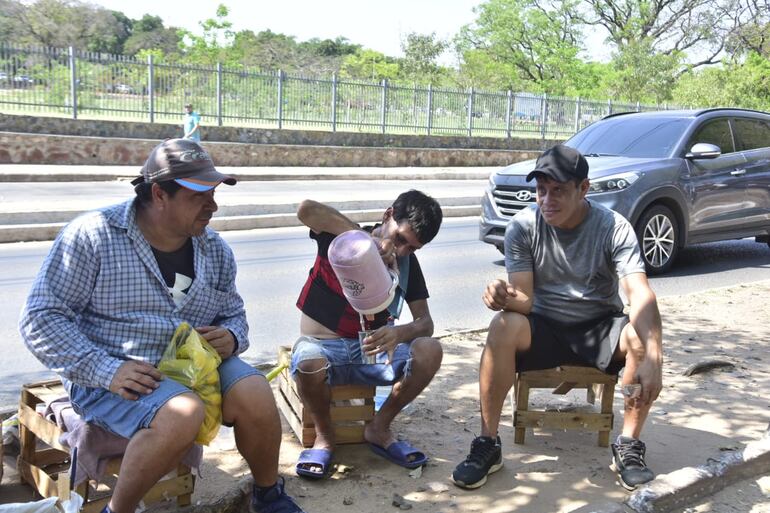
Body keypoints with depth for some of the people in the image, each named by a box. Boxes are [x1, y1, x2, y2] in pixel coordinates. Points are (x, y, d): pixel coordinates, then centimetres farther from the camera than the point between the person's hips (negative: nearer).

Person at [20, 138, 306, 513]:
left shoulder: (215, 250, 6)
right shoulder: (92, 236, -10)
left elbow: (233, 314, 19)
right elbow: (42, 318, -10)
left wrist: (232, 337, -7)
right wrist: (106, 371, -22)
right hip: (114, 377, -5)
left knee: (255, 394, -22)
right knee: (183, 413, -33)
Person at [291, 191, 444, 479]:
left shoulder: (408, 264, 6)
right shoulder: (341, 238, -7)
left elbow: (425, 322, -2)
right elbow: (307, 209, -29)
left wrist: (399, 333, -27)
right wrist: (368, 239, -32)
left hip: (371, 351, 4)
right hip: (322, 347, -3)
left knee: (430, 352, -24)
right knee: (309, 364, -40)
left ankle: (379, 429, -2)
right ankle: (324, 435, -7)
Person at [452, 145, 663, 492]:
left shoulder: (614, 227, -16)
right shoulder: (522, 227, -12)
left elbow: (641, 295, -28)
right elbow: (526, 300, -15)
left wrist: (652, 357, -45)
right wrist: (507, 298, -42)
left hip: (599, 327, 0)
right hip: (544, 327, 0)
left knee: (644, 336, -32)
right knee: (504, 327, -33)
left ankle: (628, 445, -12)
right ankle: (488, 444, -21)